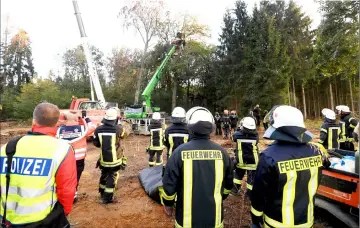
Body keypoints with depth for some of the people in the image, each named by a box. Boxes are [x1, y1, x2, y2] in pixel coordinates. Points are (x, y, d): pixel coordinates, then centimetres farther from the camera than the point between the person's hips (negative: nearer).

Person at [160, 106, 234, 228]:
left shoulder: (180, 152, -18)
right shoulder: (221, 152, -10)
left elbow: (169, 183, -12)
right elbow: (228, 184, 2)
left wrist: (168, 203, 7)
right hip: (214, 218, 2)